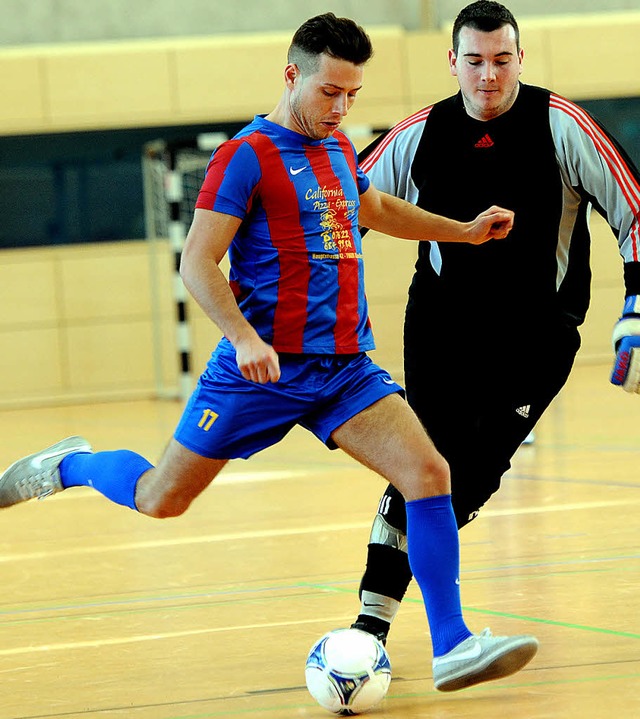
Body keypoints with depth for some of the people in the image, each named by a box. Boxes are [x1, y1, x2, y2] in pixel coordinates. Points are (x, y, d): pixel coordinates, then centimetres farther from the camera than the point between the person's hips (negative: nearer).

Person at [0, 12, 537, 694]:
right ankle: (71, 466, 35)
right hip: (263, 369, -6)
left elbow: (376, 208, 37)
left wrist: (465, 230, 37)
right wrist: (245, 337, -28)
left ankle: (451, 648, -12)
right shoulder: (246, 156, -10)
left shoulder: (339, 150, 14)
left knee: (429, 473, -14)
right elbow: (196, 262, -15)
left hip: (345, 368, 6)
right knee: (161, 498, 3)